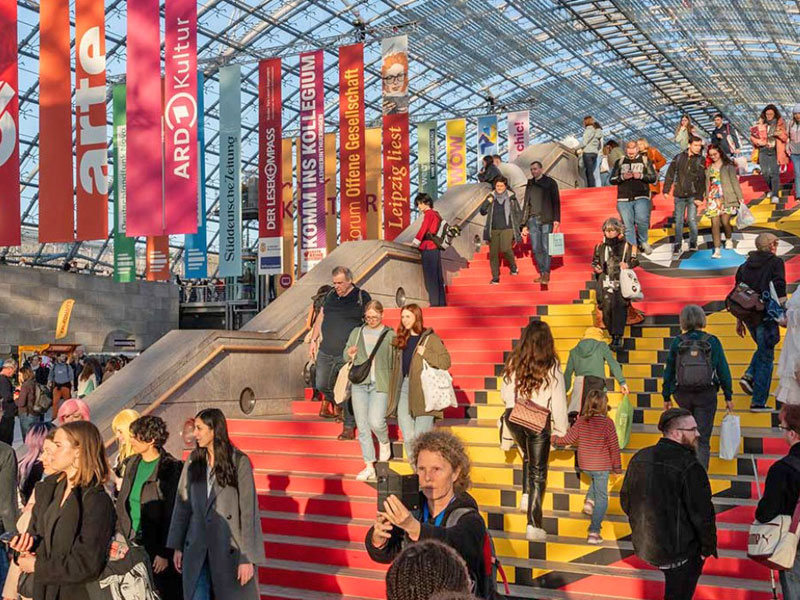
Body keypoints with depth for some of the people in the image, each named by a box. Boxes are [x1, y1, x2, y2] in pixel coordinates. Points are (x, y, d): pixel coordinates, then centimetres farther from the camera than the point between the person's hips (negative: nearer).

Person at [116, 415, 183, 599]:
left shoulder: (171, 469, -12)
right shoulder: (131, 463, 9)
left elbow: (171, 515, -13)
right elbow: (122, 504, 15)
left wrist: (165, 553, -14)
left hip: (156, 548, -6)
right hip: (131, 543, 6)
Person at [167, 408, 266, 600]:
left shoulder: (239, 462, -10)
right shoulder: (193, 461, 4)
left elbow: (249, 511, -10)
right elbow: (182, 504, 8)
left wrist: (247, 558, -12)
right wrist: (177, 546, 6)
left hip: (229, 548, -4)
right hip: (196, 547, 4)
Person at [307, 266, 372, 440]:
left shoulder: (362, 297, -4)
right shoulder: (330, 296, 11)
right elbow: (320, 318, 21)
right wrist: (313, 340, 16)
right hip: (326, 352, 5)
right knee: (322, 385, 10)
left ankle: (349, 426, 9)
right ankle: (339, 405, 36)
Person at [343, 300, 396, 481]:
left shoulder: (390, 335, 3)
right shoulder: (356, 333, 12)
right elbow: (345, 355, 19)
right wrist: (350, 355, -5)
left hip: (380, 385, -3)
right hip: (359, 385, 4)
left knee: (376, 421, -19)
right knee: (362, 427, 3)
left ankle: (385, 442, 16)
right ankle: (369, 468, 11)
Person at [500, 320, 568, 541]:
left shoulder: (513, 363, -2)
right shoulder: (551, 366, -10)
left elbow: (505, 394, 7)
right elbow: (558, 401, -6)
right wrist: (561, 429, 3)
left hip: (514, 418, 3)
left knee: (527, 457, 31)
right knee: (538, 471, 5)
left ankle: (526, 495, 16)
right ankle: (534, 525, 3)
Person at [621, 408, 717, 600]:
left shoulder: (639, 458, 1)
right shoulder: (689, 467, -22)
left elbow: (625, 500, 10)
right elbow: (702, 514, -20)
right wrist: (708, 547, -5)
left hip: (644, 546, 7)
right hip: (679, 550, -7)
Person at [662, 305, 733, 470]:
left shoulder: (677, 342, -2)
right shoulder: (712, 341, -4)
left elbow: (669, 371, 2)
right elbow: (723, 370, -1)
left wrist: (666, 396, 11)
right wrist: (728, 396, 7)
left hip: (682, 394, 2)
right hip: (707, 394, -2)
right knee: (703, 439, 1)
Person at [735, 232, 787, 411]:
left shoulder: (745, 266, 12)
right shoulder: (775, 262, -3)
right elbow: (780, 290, -14)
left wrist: (739, 320, 19)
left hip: (749, 316, 6)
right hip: (766, 316, -6)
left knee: (763, 349, 28)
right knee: (766, 357, 1)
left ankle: (749, 376, 5)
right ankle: (758, 402, 1)